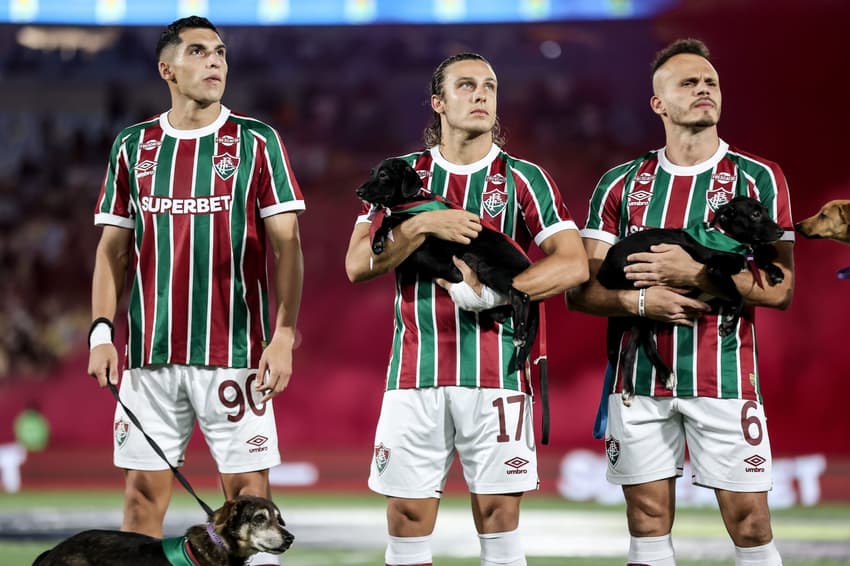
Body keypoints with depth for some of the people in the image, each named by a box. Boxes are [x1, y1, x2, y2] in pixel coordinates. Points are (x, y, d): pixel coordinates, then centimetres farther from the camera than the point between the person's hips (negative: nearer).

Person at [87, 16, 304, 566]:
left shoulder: (256, 142, 2)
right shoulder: (133, 147, 9)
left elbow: (286, 243, -1)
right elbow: (114, 249, 12)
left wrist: (284, 334, -11)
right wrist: (102, 333, 1)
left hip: (236, 352, -2)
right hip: (150, 355, 2)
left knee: (249, 490, -3)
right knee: (143, 491, 2)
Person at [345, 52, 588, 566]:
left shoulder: (522, 179, 4)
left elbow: (574, 264, -6)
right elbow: (358, 264, 0)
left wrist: (489, 292, -15)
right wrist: (423, 225, -14)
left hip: (496, 373, -1)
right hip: (416, 372, 1)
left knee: (498, 511, 0)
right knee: (407, 517, 2)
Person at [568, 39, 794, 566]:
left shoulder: (759, 180, 0)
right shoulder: (620, 184, 7)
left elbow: (780, 288, -7)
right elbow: (581, 289, 4)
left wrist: (695, 273, -16)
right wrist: (639, 301, -14)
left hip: (723, 377, -2)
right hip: (639, 378, 2)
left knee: (750, 522, -3)